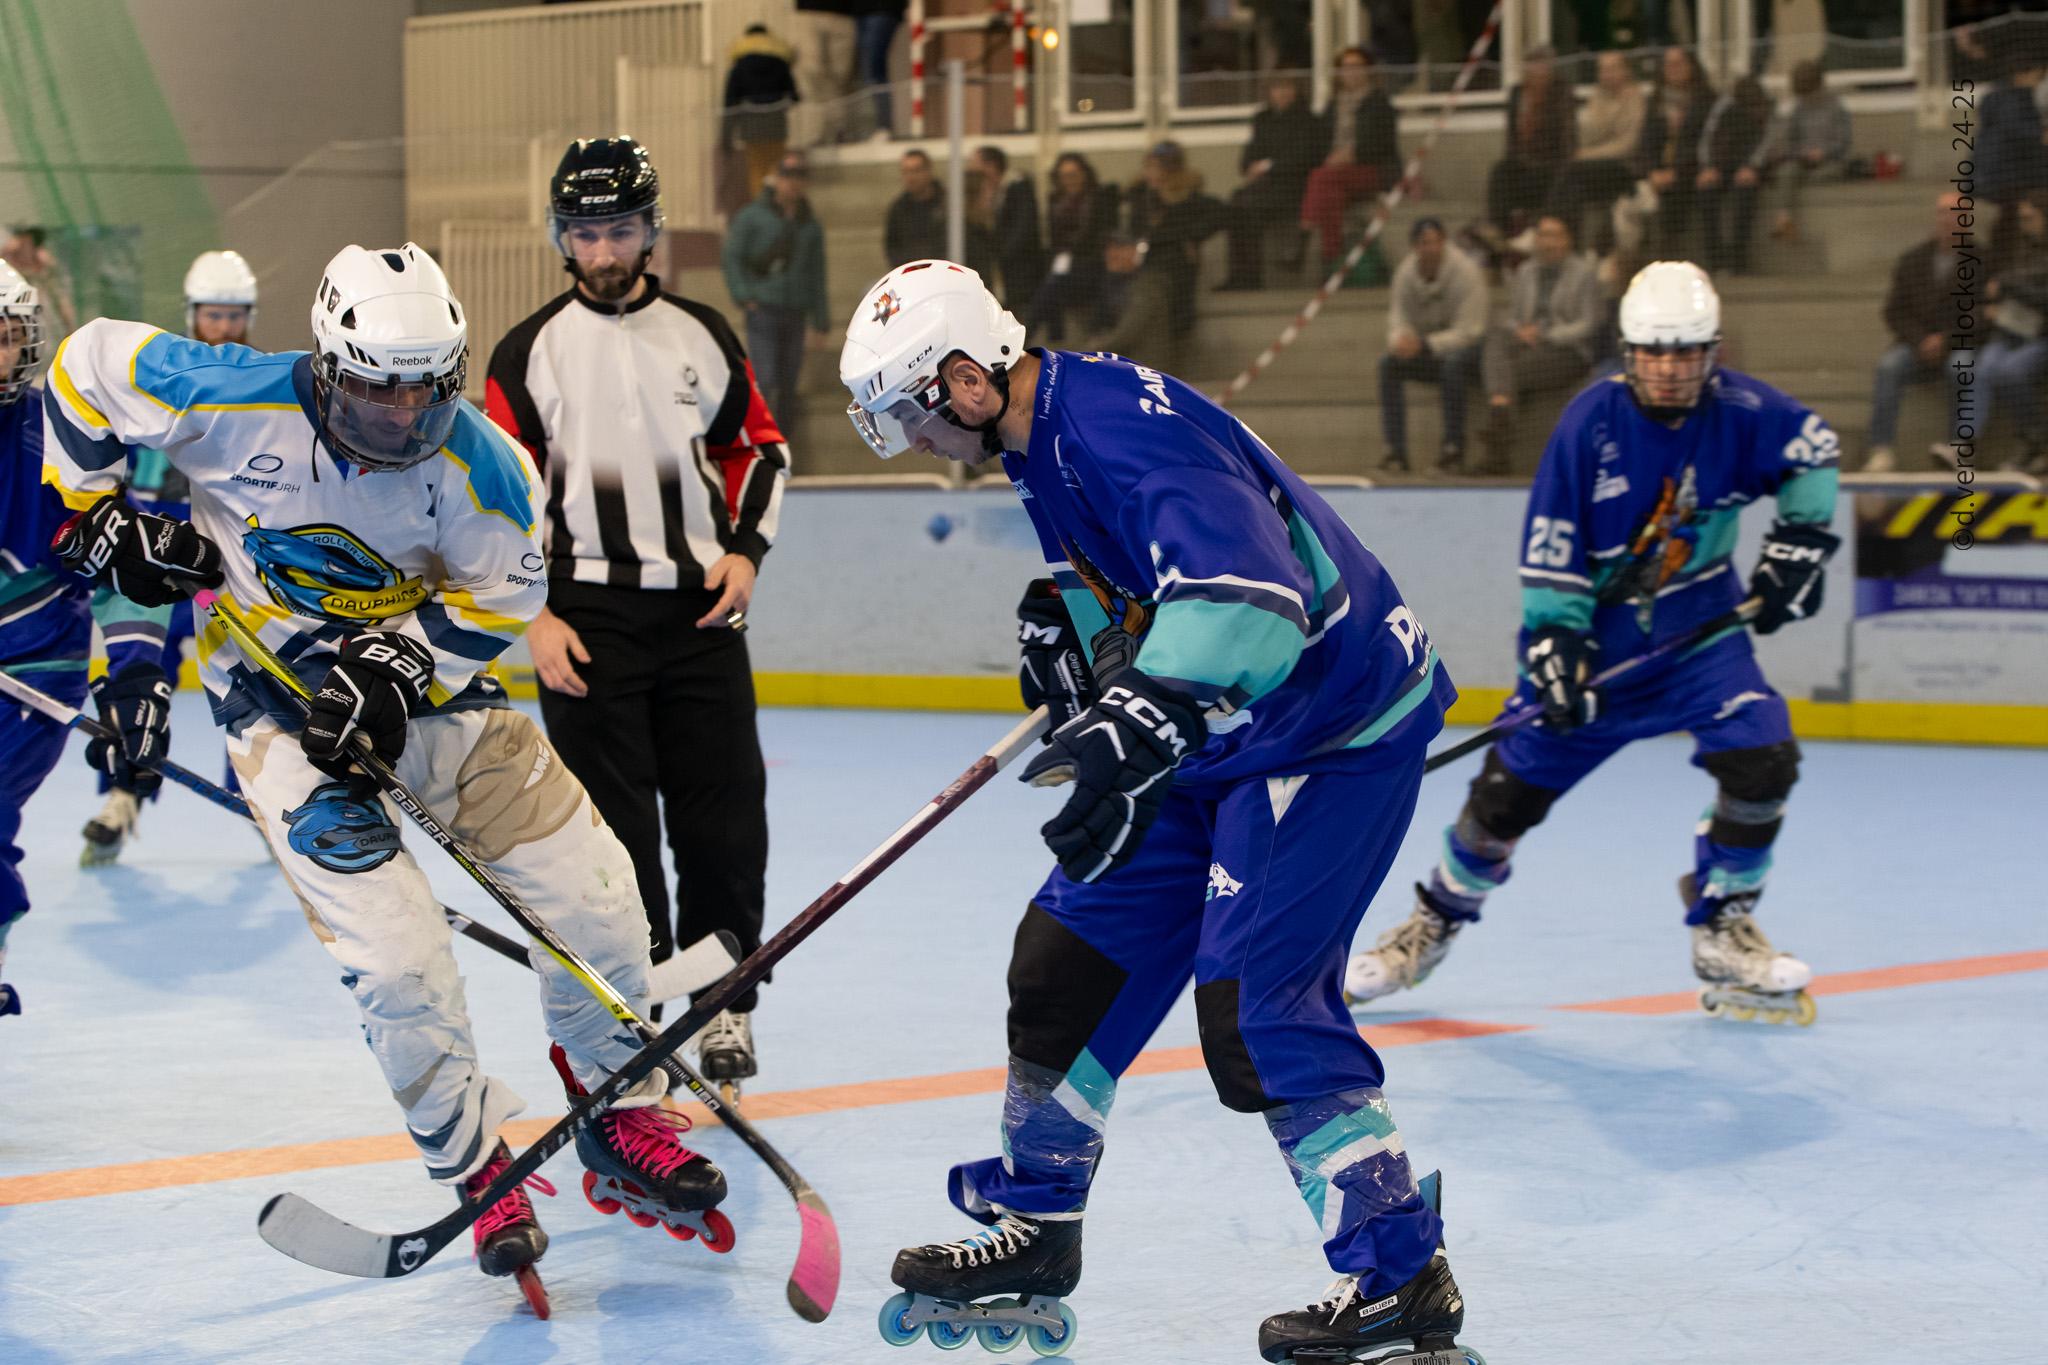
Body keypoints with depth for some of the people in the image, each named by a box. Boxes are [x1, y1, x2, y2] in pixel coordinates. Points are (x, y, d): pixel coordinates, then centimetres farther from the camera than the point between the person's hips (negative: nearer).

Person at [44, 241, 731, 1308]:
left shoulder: (480, 467, -18)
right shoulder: (233, 400, -23)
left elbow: (498, 596, -5)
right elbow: (89, 366, -7)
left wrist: (396, 669, -19)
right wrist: (97, 508, -6)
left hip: (424, 666, 3)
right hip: (272, 687, -3)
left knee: (590, 890, -1)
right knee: (392, 952, -16)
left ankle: (619, 1111, 23)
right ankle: (474, 1164, 6)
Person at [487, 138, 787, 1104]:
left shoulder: (702, 336, 8)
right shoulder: (530, 352, 1)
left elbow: (759, 446, 18)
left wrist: (745, 551, 3)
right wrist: (533, 616, -6)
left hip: (698, 608, 2)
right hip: (585, 615, -2)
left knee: (724, 814, 1)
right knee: (613, 826, -2)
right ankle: (635, 1010, 8)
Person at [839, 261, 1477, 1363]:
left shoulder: (1123, 425, -27)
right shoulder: (1042, 438, 6)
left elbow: (1246, 586, -41)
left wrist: (1139, 726, -50)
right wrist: (1062, 617, 6)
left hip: (1333, 724, -10)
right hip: (1214, 728, 11)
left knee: (1254, 1003, -16)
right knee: (1072, 953, 11)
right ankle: (1032, 1230, 26)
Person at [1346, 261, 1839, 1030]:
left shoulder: (1740, 411, -12)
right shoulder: (1592, 420, -17)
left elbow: (1813, 452, 9)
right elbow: (1550, 545, -13)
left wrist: (1799, 541, 0)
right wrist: (1553, 642, -20)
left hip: (1697, 623, 2)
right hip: (1594, 625, -1)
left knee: (1761, 757, -19)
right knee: (1511, 787, 0)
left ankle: (1724, 928, 3)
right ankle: (1440, 916, 27)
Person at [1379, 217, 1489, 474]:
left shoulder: (1466, 272, -21)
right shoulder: (1406, 272, -4)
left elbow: (1468, 332, -23)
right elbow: (1398, 317, 0)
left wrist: (1423, 345, -34)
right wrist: (1399, 340, -26)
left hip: (1467, 348, -5)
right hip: (1426, 352, 5)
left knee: (1452, 364, -39)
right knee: (1389, 364, -20)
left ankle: (1454, 450, -30)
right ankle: (1396, 451, -20)